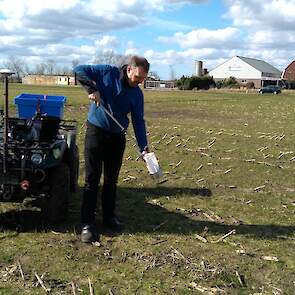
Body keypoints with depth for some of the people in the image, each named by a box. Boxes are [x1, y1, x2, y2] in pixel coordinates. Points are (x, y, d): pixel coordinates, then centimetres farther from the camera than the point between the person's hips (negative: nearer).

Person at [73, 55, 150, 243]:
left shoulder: (137, 94, 2)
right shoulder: (108, 73, -7)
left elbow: (138, 121, 1)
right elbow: (79, 70, -6)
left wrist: (144, 147, -7)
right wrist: (92, 89, -20)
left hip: (118, 137, 4)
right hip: (96, 132, -4)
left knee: (112, 180, 12)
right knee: (92, 179, -2)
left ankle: (109, 216, 27)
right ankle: (87, 223, 4)